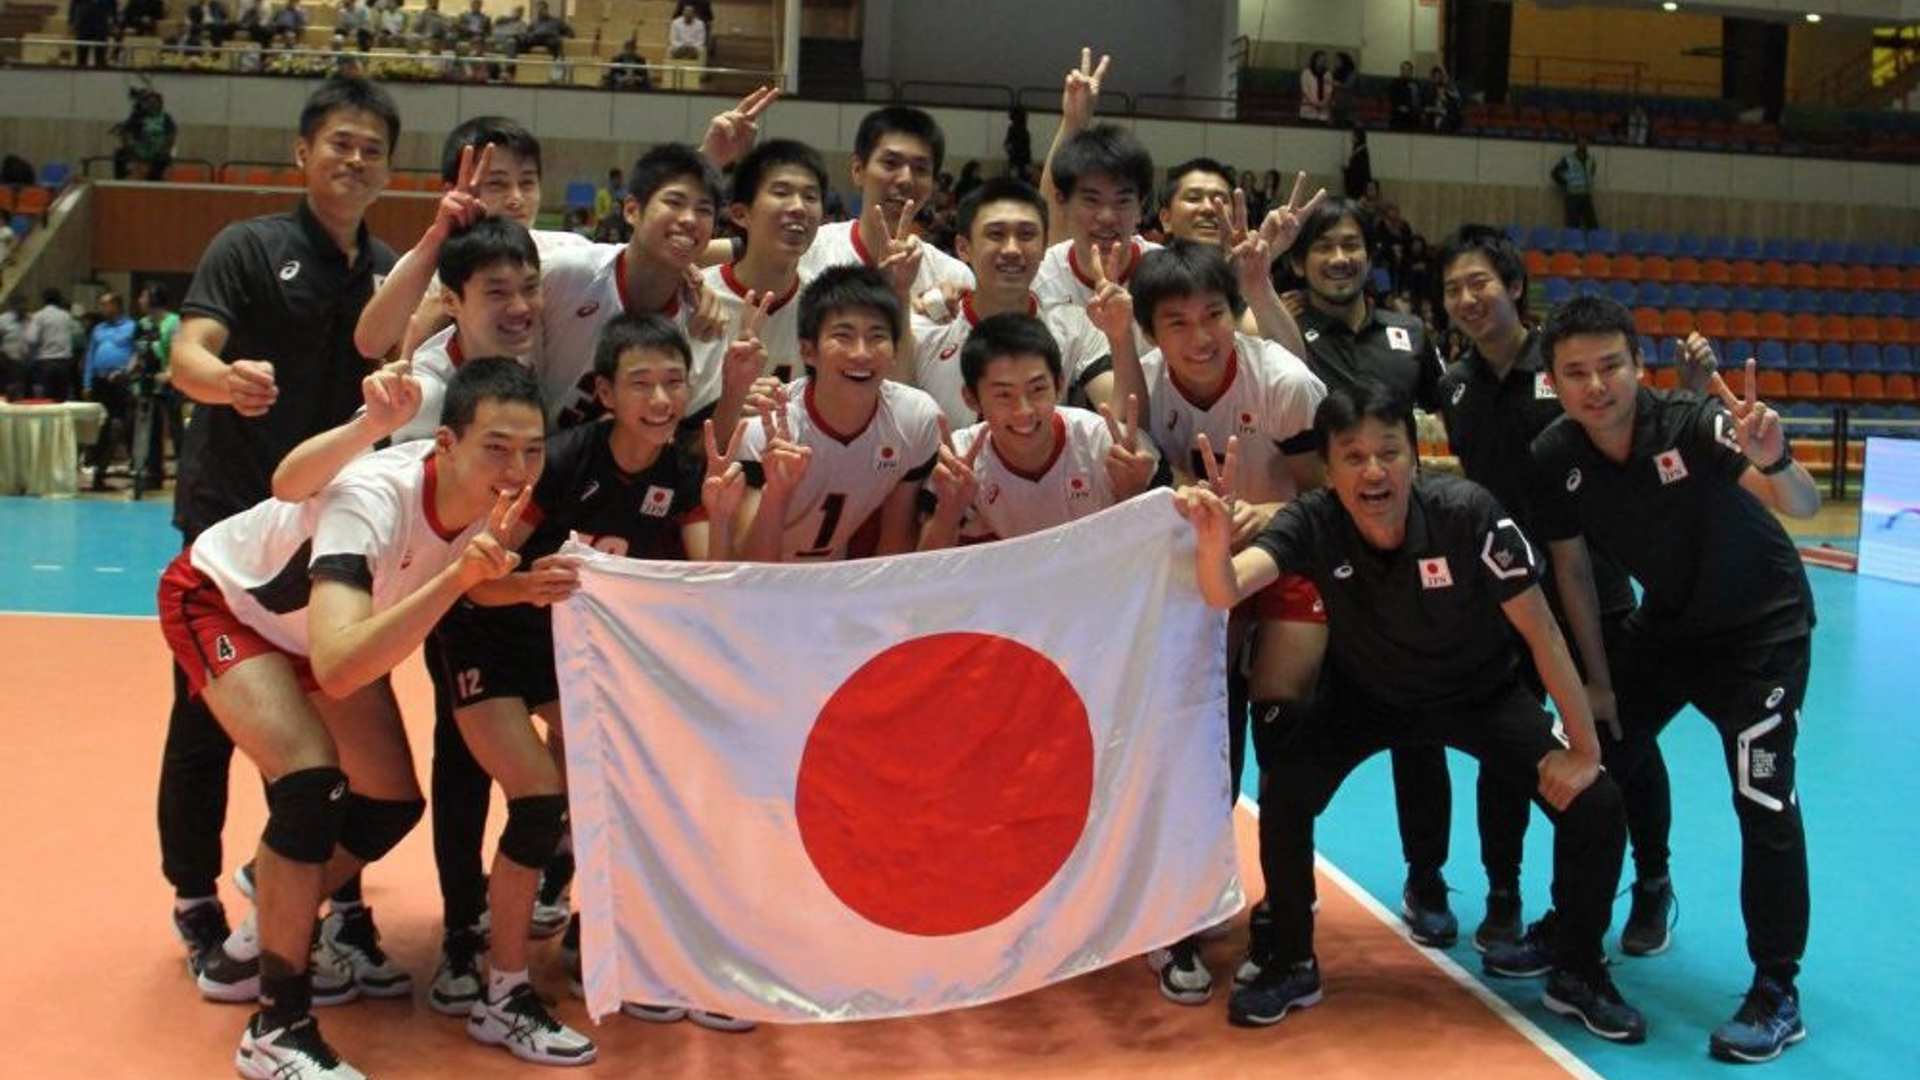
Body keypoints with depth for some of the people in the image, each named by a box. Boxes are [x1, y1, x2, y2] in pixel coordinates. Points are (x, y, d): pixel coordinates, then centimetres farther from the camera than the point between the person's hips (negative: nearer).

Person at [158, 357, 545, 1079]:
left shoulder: (494, 495, -23)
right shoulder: (372, 498, -41)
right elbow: (335, 666, -53)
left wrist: (500, 565, -24)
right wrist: (457, 574, -59)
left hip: (322, 619, 7)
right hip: (219, 600, -7)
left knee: (393, 805, 1)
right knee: (312, 782, -26)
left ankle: (254, 949, 25)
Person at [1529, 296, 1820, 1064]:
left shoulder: (1695, 422, -30)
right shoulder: (1553, 457, -18)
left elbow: (1803, 507, -42)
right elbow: (1572, 569, -5)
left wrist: (1775, 462, -65)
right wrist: (1598, 682, -2)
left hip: (1761, 627, -5)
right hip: (1665, 624, 5)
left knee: (1763, 801, -13)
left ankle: (1776, 994, 0)